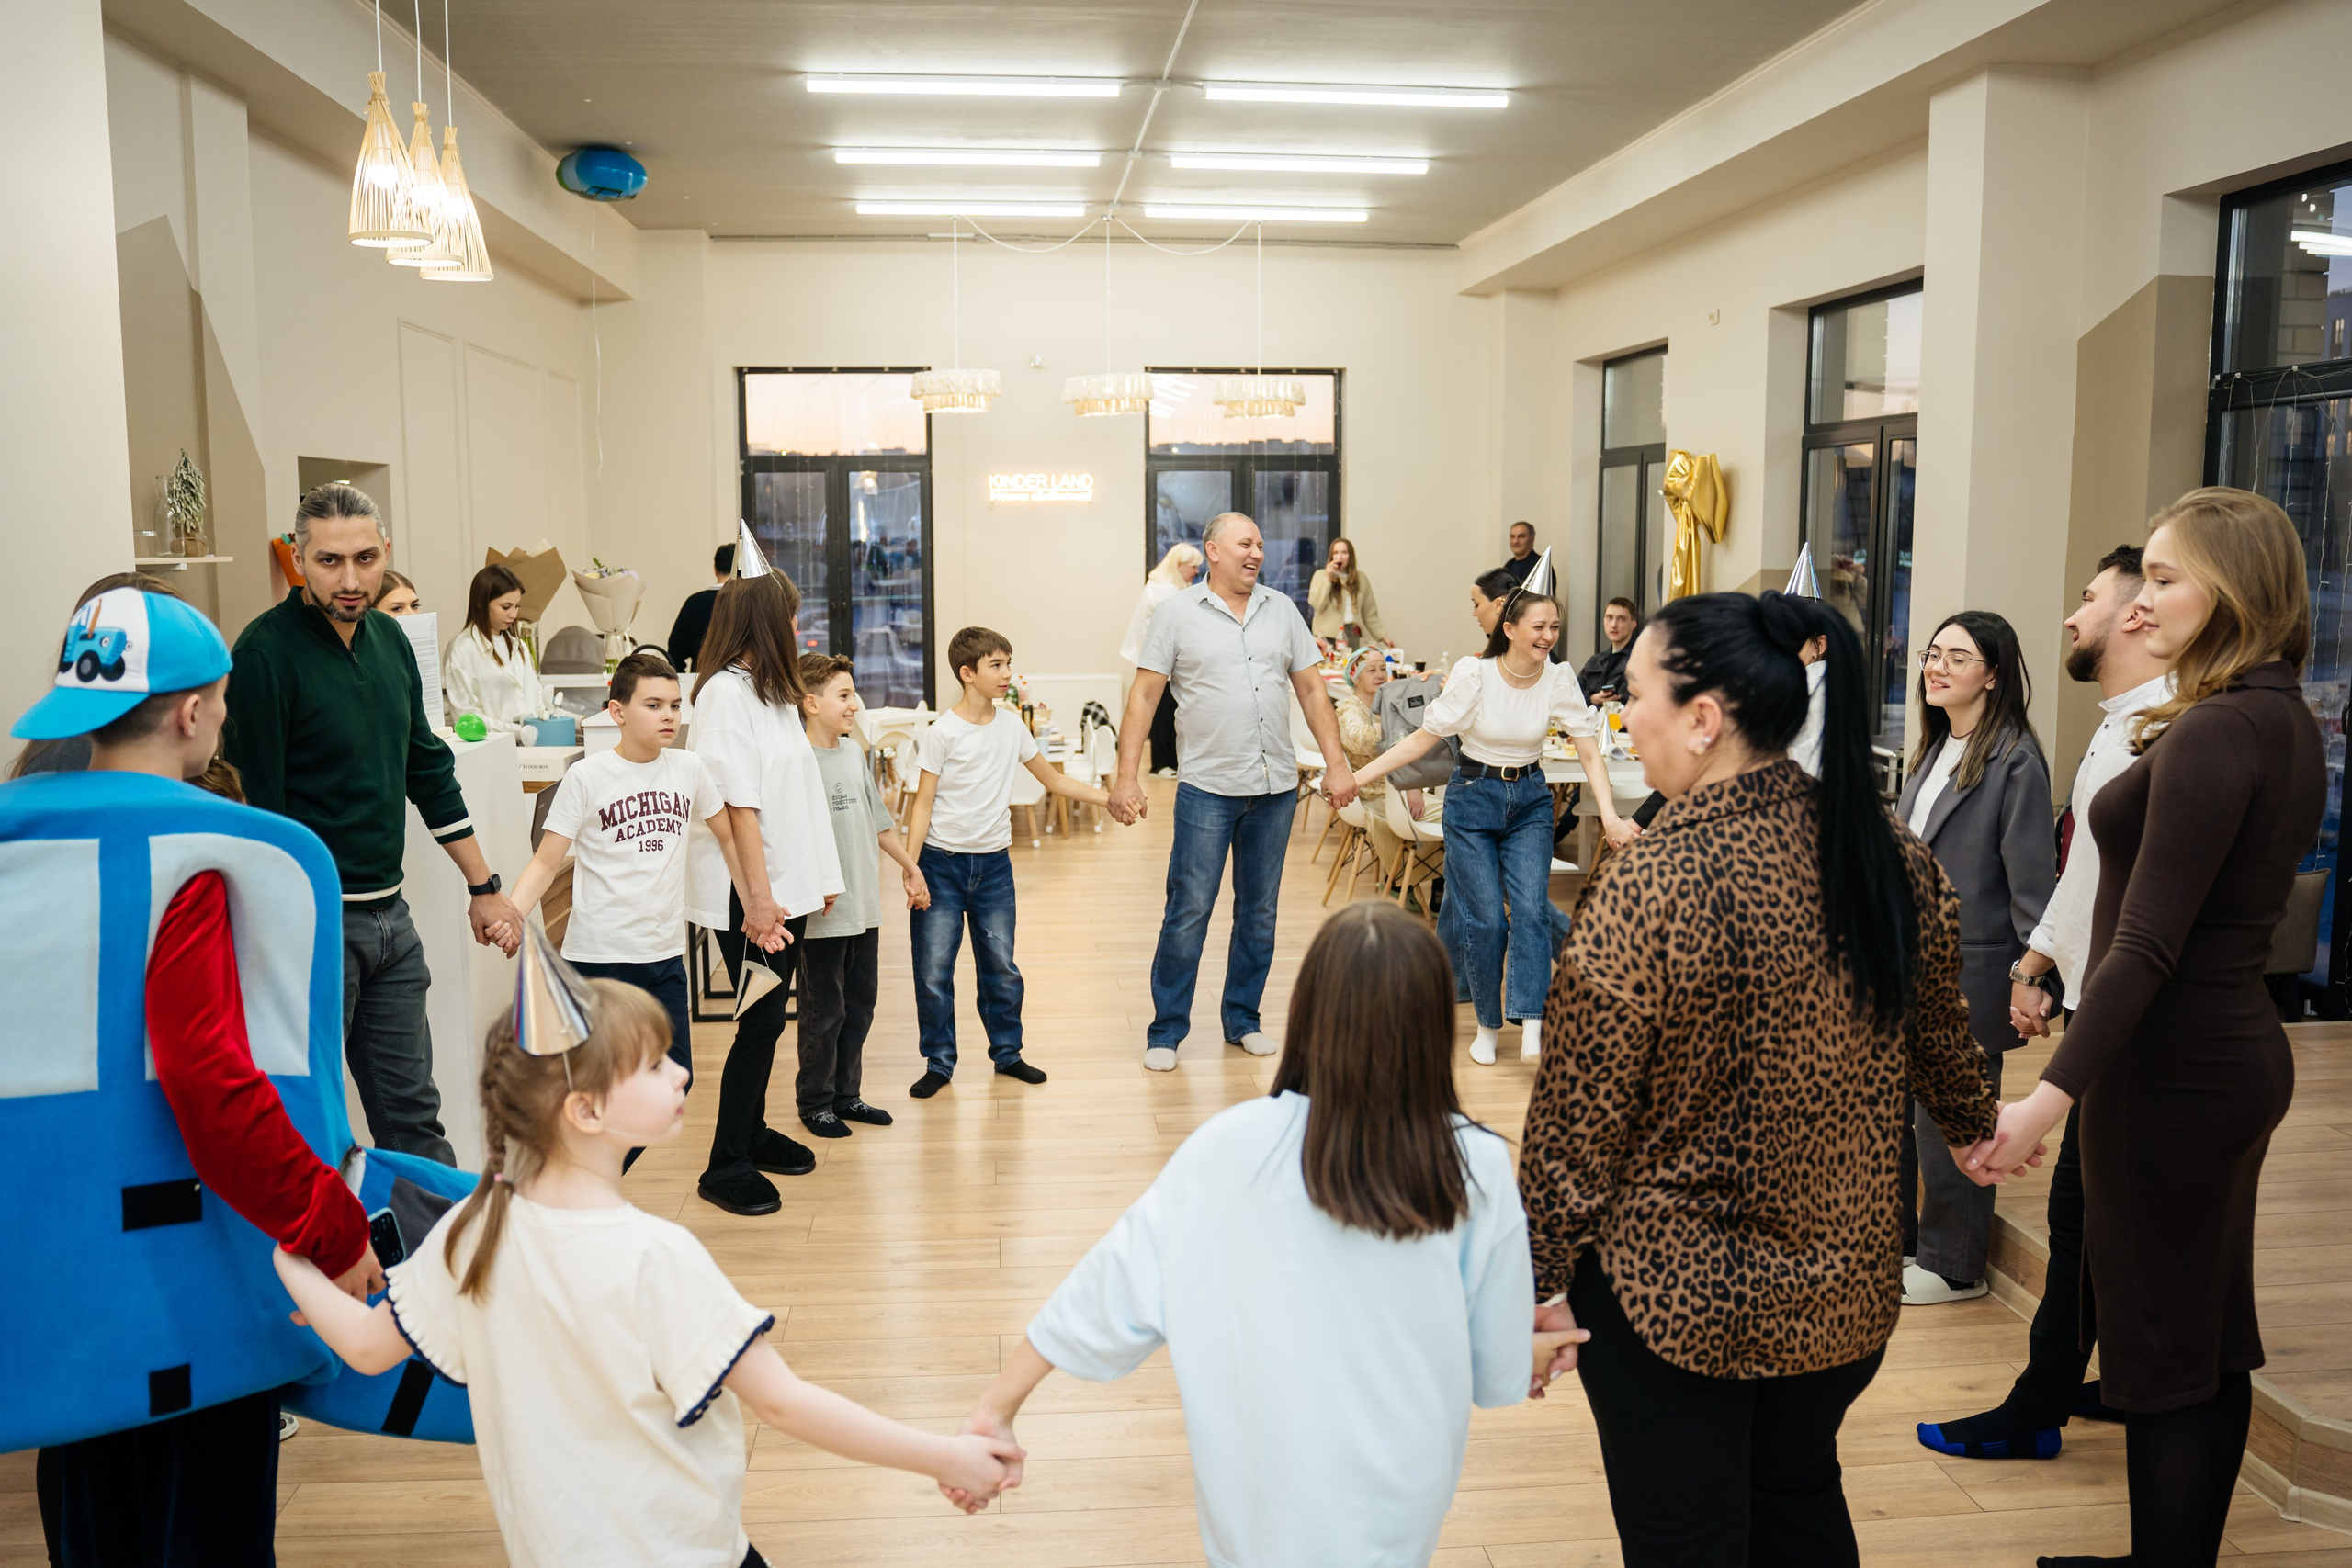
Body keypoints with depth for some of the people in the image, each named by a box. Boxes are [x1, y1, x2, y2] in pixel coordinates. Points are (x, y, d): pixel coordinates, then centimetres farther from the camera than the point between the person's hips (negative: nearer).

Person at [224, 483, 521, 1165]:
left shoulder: (389, 638, 8)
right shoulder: (267, 651, -13)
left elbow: (428, 769, 16)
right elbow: (255, 802, -15)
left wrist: (483, 886, 17)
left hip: (390, 912, 7)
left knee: (412, 1115, 14)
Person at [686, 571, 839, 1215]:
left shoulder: (775, 691, 15)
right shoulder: (725, 692, -14)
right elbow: (738, 805, -19)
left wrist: (820, 874, 14)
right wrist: (759, 896, -21)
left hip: (788, 884, 9)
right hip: (749, 893, -9)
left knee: (769, 1015, 15)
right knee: (762, 1020, -5)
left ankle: (754, 1134, 28)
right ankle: (726, 1167, 4)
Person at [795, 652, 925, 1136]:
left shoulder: (854, 754, 9)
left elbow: (877, 820, 19)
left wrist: (910, 866, 23)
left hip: (864, 908, 7)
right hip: (823, 914, -7)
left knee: (860, 1005, 15)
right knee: (824, 1012, 4)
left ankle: (846, 1094, 28)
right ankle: (815, 1103, 20)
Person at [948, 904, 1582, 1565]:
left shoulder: (1236, 1146, -18)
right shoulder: (1479, 1170, -15)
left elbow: (1117, 1285, -11)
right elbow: (1498, 1375, -4)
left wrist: (998, 1405, -1)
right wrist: (1534, 1359, 19)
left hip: (1265, 1511, -1)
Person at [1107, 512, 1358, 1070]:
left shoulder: (1281, 609, 9)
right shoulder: (1178, 614, -1)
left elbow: (1311, 690, 11)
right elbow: (1143, 698, -3)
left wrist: (1337, 763, 4)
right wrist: (1126, 778, -9)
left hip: (1275, 787, 4)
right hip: (1208, 788, -4)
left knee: (1259, 912, 12)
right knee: (1188, 913, -3)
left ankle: (1242, 1019, 25)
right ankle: (1166, 1031, 9)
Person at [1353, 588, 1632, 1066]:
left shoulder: (1559, 679, -7)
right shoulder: (1473, 674, -13)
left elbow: (1590, 753, -7)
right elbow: (1423, 739, -7)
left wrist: (1610, 816, -21)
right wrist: (1356, 777, -10)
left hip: (1530, 802, 2)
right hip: (1473, 797, -2)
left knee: (1531, 910, -14)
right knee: (1486, 918, -5)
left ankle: (1532, 1028, -16)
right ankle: (1487, 1026, 13)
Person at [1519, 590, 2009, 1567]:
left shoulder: (1648, 888, -24)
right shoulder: (1894, 860, -7)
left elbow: (1578, 1126, -18)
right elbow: (1938, 1034, 12)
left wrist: (1542, 1280, -5)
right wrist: (1969, 1126, 32)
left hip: (1672, 1299, -5)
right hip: (1847, 1287, 6)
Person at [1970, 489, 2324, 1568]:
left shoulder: (2212, 737, -21)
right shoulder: (2287, 723, 8)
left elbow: (2148, 946, -27)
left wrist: (2055, 1093, -29)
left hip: (2173, 1066, -10)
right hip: (2241, 1045, 10)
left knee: (2158, 1347, 1)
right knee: (2213, 1335, 19)